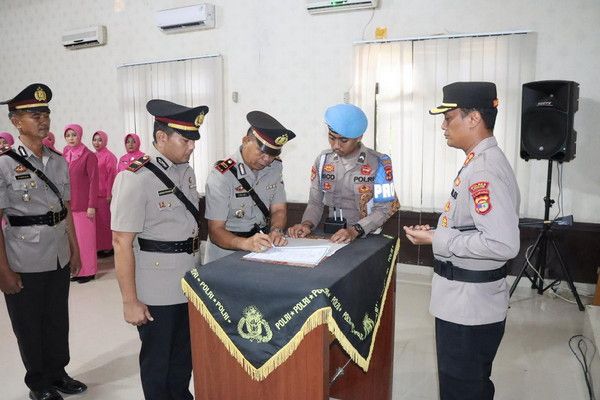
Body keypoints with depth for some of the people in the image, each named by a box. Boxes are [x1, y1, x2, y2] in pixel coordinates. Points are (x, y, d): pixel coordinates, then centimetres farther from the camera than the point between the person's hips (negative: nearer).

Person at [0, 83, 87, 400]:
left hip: (59, 258, 5)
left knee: (58, 320, 18)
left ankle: (58, 373, 38)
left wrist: (75, 250, 12)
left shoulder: (59, 161, 5)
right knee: (29, 326, 13)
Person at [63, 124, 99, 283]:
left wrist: (92, 206, -13)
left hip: (83, 205, -5)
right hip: (66, 205, 5)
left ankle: (88, 271, 12)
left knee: (84, 237, 1)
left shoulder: (89, 156, -6)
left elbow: (94, 182, -9)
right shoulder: (63, 156, 10)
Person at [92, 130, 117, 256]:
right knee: (97, 220, 9)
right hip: (93, 194, 6)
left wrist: (109, 194, -14)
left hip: (104, 194, -6)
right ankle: (99, 246, 18)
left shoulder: (109, 156, -7)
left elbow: (112, 176, -10)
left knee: (105, 220, 1)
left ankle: (108, 246, 11)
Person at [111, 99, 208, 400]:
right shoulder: (135, 178, -18)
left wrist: (197, 270, 13)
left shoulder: (186, 171, 5)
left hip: (190, 282, 7)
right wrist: (130, 301, -16)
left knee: (185, 352, 22)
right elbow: (122, 243, -18)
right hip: (156, 292, -7)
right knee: (157, 359, 13)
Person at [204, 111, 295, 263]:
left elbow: (279, 210, 6)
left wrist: (276, 232, -15)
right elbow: (215, 231, -14)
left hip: (263, 250, 3)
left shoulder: (274, 167, 5)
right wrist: (246, 243, -32)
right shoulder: (221, 176, -12)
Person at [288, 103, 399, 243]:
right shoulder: (323, 160, 6)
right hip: (331, 237, 2)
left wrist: (354, 231, -21)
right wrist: (307, 224, -10)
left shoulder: (379, 163, -6)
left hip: (367, 238, -2)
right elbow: (315, 203, 10)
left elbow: (384, 209, -8)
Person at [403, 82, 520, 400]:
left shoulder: (485, 169, -23)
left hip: (470, 306, -9)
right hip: (466, 301, 9)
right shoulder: (479, 162, 8)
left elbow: (503, 244, -30)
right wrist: (438, 232, 5)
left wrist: (438, 241, -22)